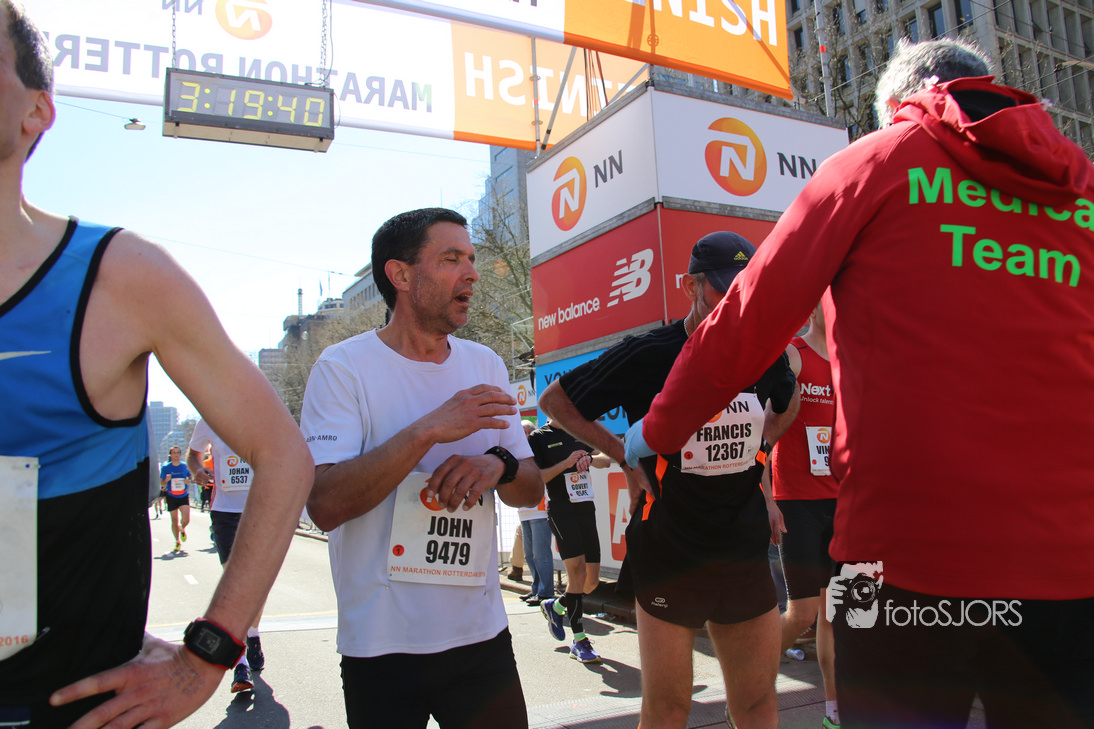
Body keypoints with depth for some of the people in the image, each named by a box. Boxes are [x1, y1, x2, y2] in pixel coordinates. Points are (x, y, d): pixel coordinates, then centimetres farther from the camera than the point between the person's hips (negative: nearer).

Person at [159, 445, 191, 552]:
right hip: (171, 497, 0)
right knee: (174, 520, 3)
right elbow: (161, 484, 3)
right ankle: (177, 542, 20)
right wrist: (166, 480, -19)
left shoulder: (186, 466, 0)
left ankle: (182, 529, 23)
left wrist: (189, 481, -9)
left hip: (184, 496, 0)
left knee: (186, 519, -13)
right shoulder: (165, 467, -2)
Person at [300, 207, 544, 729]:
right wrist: (429, 430, -27)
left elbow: (531, 490, 7)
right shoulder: (343, 367, -10)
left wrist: (498, 465, -15)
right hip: (380, 646, -4)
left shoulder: (485, 366, 6)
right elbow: (325, 505, -21)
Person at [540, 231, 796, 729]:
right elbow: (554, 400, -2)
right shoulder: (650, 355, -10)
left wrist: (758, 446, 12)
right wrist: (627, 458, -5)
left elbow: (787, 405, 28)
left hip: (745, 552, 4)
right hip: (668, 552, -4)